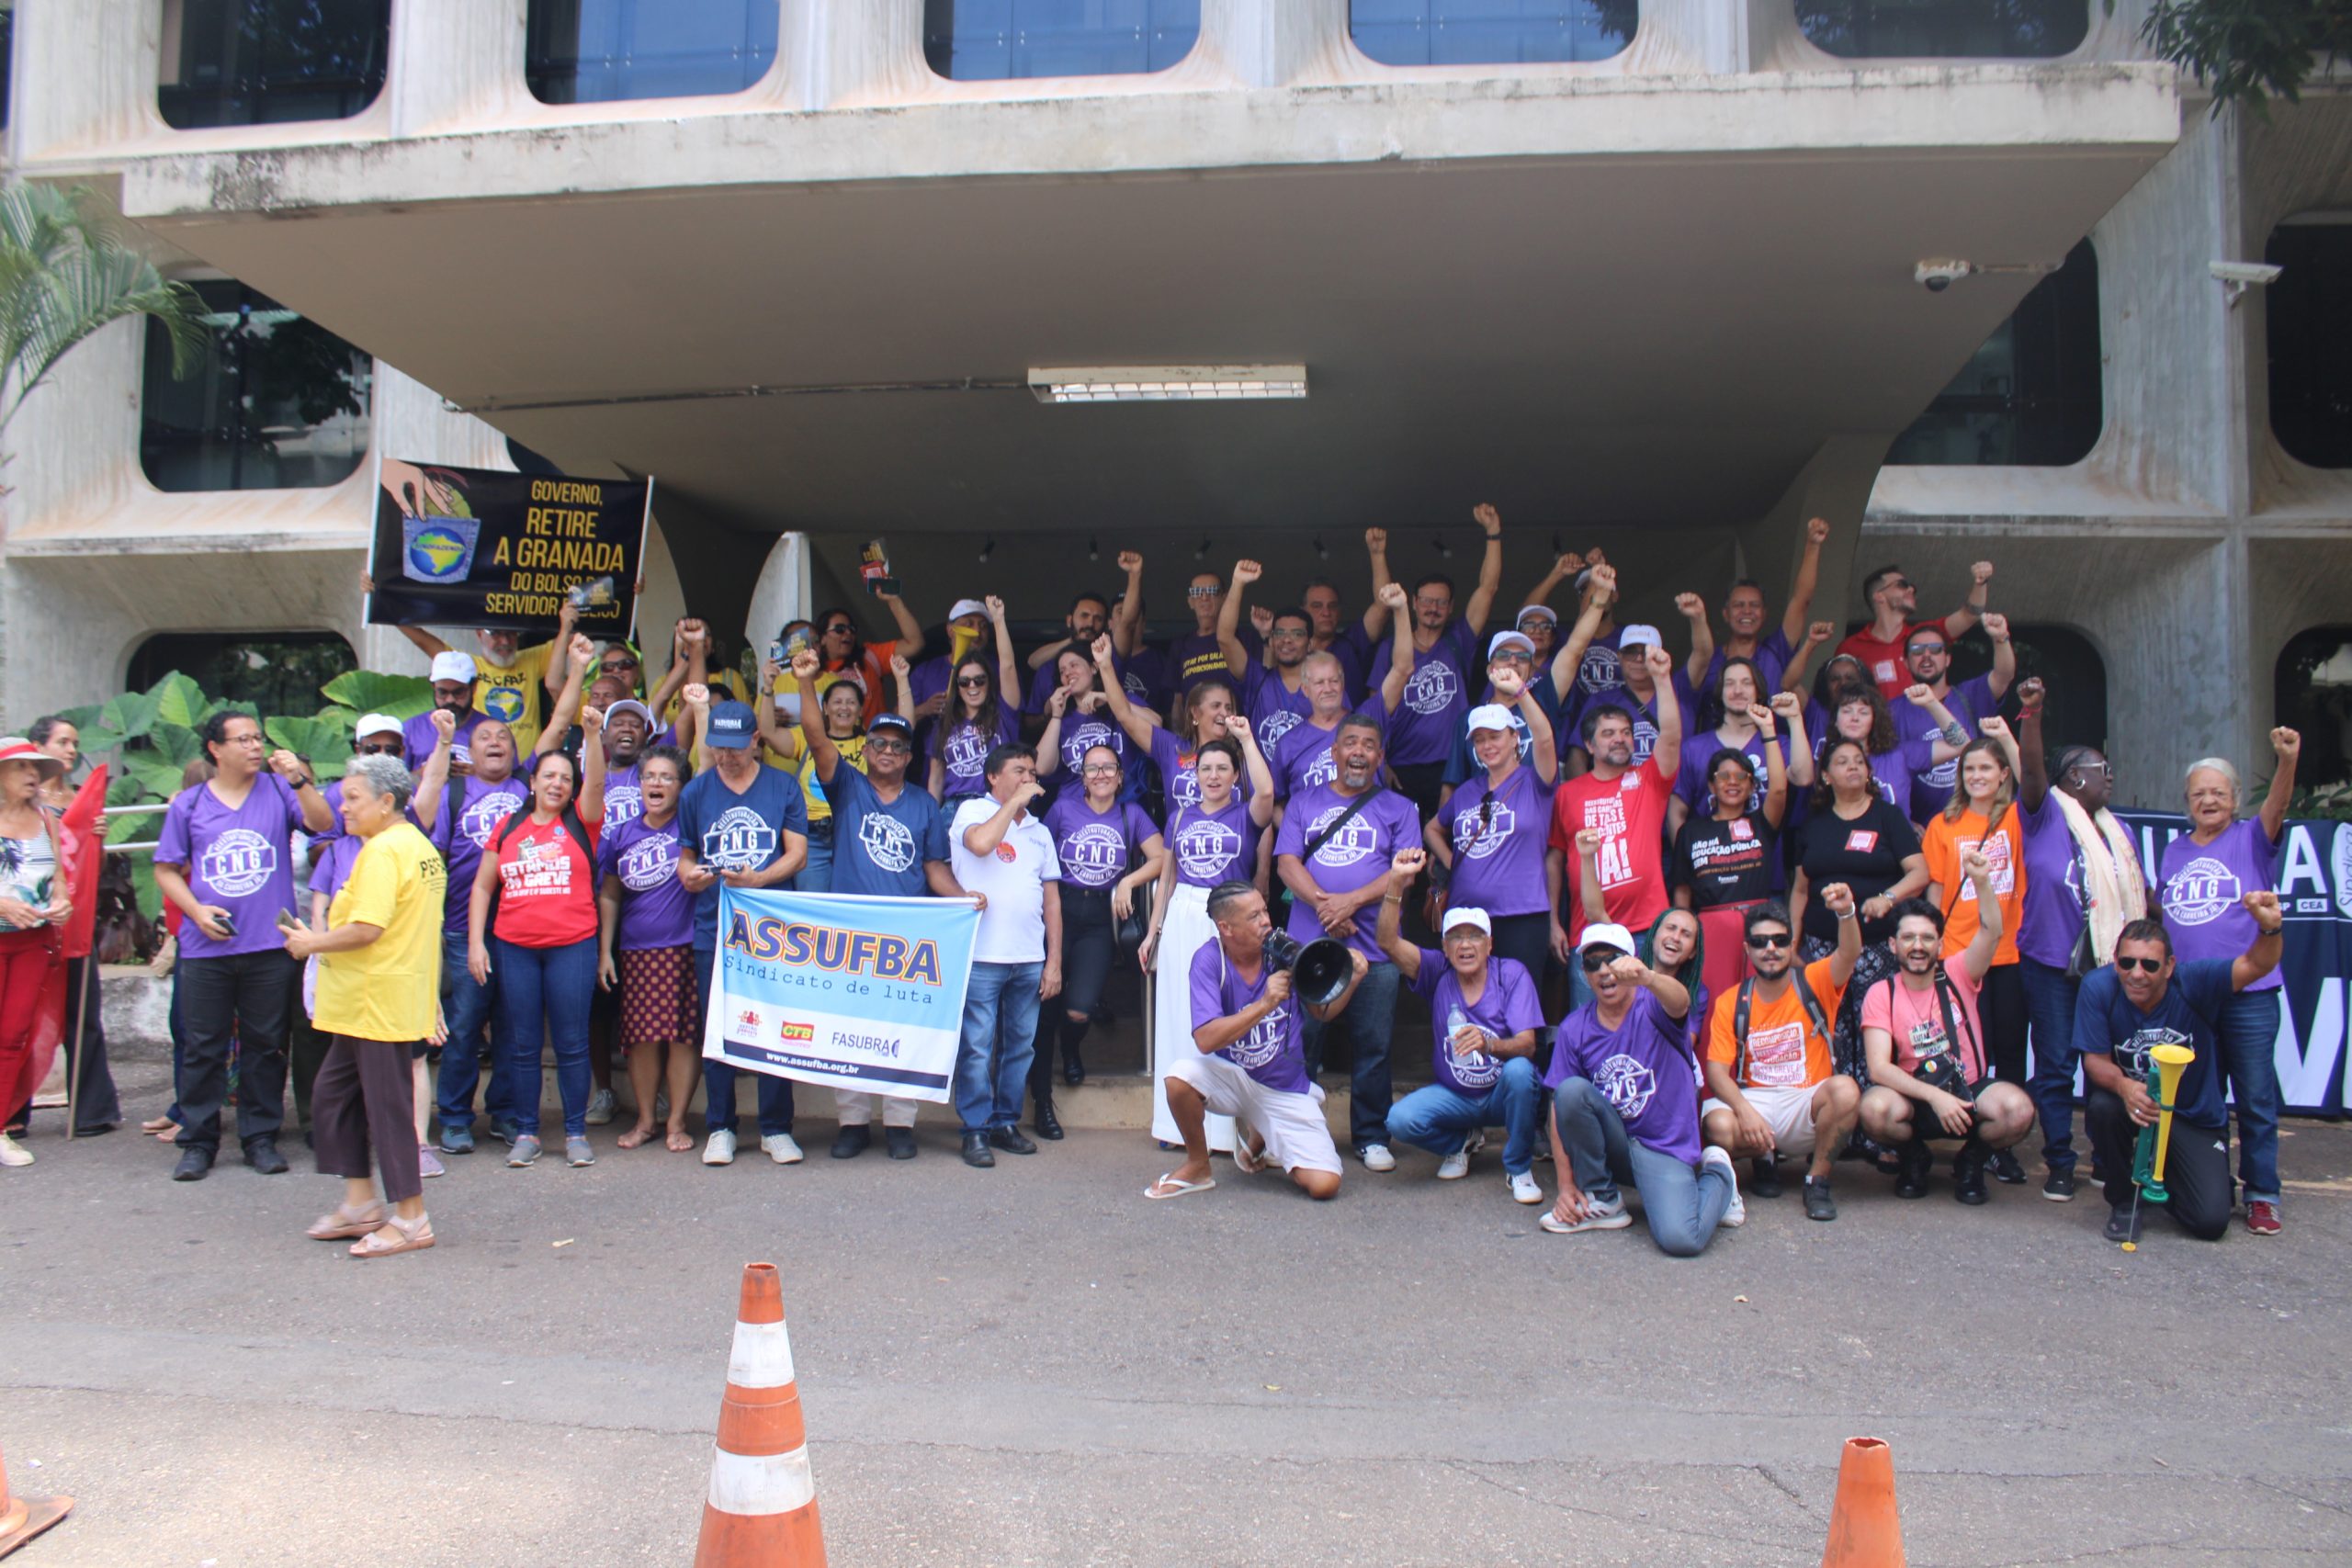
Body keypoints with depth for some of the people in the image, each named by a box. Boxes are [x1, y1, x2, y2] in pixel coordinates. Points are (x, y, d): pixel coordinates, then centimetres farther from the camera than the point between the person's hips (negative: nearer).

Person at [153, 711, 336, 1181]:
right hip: (206, 948, 1)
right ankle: (198, 1142, 14)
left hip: (270, 946, 0)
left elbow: (322, 823, -10)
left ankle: (261, 1137, 15)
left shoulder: (279, 791, 5)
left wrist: (300, 780, -22)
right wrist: (197, 911, -5)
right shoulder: (189, 804, 8)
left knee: (266, 1045, 6)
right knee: (203, 1048, 4)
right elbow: (166, 870, 10)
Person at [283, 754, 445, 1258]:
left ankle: (410, 1219, 7)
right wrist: (433, 995, 21)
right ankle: (361, 1201, 23)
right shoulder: (422, 847, 15)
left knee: (388, 1104, -2)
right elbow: (420, 929, 18)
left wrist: (313, 944, -9)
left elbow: (367, 928, -26)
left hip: (378, 1003, -10)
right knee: (332, 1094, 16)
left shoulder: (382, 850, -16)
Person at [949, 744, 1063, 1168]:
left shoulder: (1039, 831, 18)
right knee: (977, 1046, -3)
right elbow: (980, 843, -21)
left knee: (1020, 1045, 9)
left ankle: (1005, 1123, 19)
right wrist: (1014, 801, -9)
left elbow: (1052, 900, 15)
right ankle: (976, 1130, 4)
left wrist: (1054, 961, 8)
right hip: (981, 956, -5)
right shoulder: (972, 811, 4)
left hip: (1030, 959, 5)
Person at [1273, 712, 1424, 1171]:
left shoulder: (1398, 808, 11)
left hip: (1374, 947, -1)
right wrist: (1324, 904, -14)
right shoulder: (1304, 802, 14)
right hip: (1308, 942, 1)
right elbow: (1287, 862, 3)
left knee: (1374, 1046, 2)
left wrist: (1352, 901, -14)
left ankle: (1371, 1137, 13)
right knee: (1301, 1044, 3)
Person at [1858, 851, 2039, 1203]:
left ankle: (1972, 1160, 4)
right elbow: (1878, 1068, -18)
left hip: (1969, 1091, 1)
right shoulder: (1880, 995, -8)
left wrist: (1981, 881, -40)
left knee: (2018, 1110, -31)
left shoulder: (1957, 975, -3)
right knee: (1875, 1109, -35)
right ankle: (1913, 1158, 3)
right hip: (1913, 1096, -1)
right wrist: (1934, 1095, -31)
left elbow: (1992, 932, -23)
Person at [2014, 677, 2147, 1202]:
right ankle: (2058, 1163, 11)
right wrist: (2031, 714, -34)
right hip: (2051, 964, -5)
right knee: (2056, 1066, 1)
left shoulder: (2119, 833, 15)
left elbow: (2138, 897, 20)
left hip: (2109, 966, 5)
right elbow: (2032, 770, -20)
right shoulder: (2045, 814, -1)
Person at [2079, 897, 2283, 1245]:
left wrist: (2269, 928, -56)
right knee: (2102, 1107, -36)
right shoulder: (2098, 988, -21)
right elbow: (2095, 1059, -16)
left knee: (2210, 1222, -11)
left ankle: (2155, 1176, 26)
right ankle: (2123, 1199, -7)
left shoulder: (2193, 981, -22)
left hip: (2194, 1116, 0)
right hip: (2131, 1099, 0)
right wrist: (2123, 1085, -39)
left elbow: (2255, 966, -34)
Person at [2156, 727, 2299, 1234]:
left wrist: (2286, 761, -37)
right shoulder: (2174, 851, 14)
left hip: (2248, 993, -4)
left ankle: (2261, 1196, 10)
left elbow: (2276, 808, -19)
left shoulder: (2251, 840, 2)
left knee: (2255, 1099, 0)